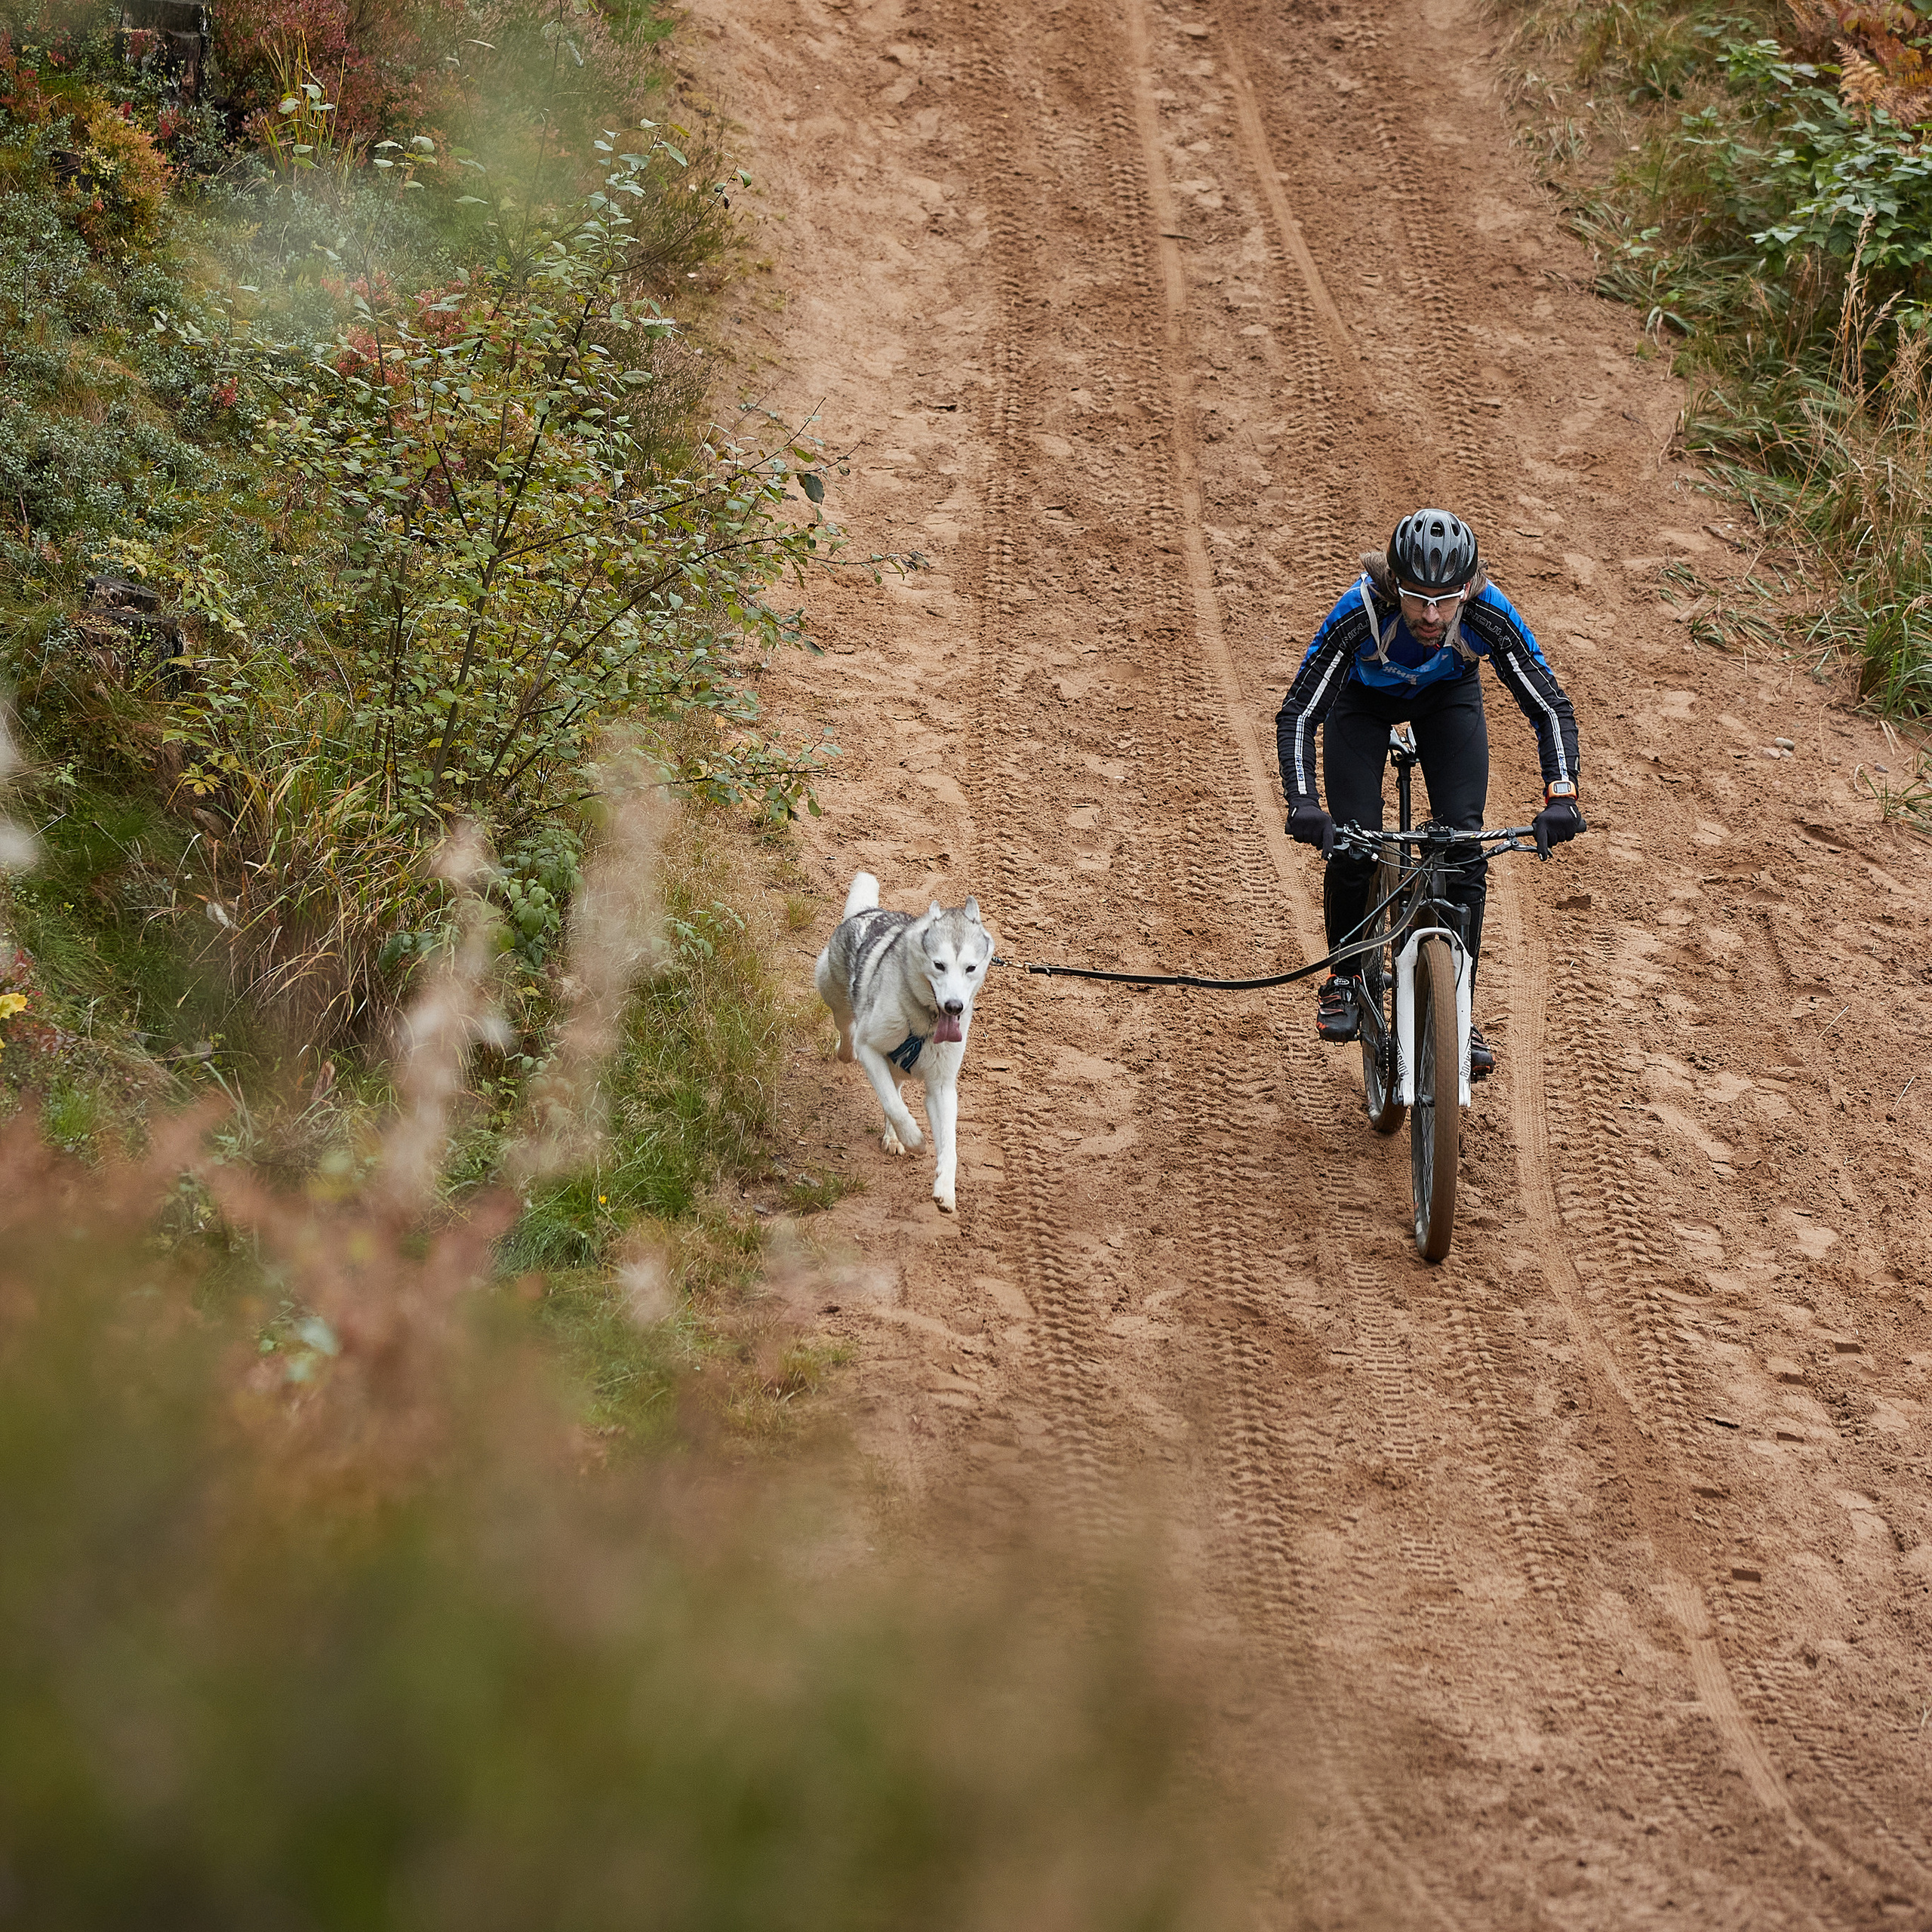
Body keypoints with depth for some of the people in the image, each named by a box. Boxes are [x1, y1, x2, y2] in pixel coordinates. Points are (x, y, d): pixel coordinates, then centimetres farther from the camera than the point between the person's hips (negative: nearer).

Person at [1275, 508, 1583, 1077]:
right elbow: (1298, 713, -36)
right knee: (1352, 844, -15)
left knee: (1463, 845, -14)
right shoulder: (1361, 612, -40)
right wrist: (1302, 802, -50)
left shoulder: (1490, 615, -37)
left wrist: (1560, 796, -44)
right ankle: (1345, 978, 12)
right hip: (1363, 698, -1)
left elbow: (1551, 708, -30)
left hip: (1448, 697, 1)